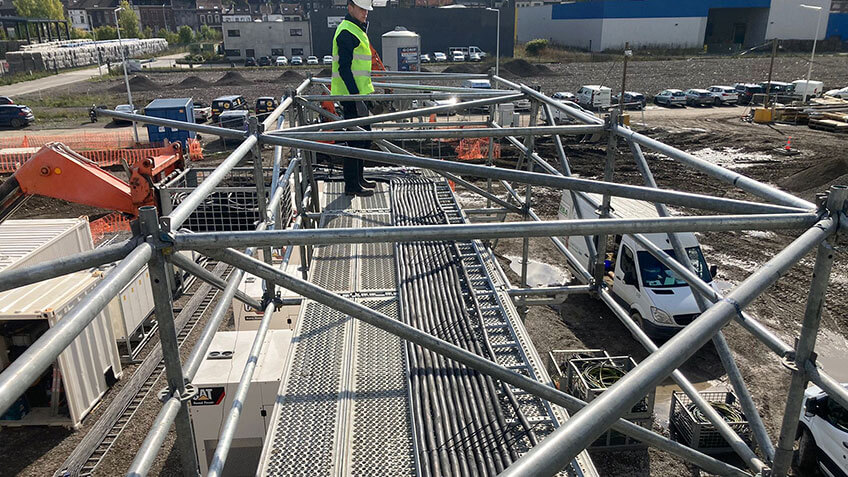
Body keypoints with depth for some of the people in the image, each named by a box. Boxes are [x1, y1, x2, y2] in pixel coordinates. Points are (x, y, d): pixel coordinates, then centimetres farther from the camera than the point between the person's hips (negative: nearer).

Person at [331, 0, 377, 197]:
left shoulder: (357, 29, 18)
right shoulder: (346, 33, -15)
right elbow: (344, 69, -22)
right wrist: (357, 98, -25)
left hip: (358, 93, 10)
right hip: (351, 94, -10)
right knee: (355, 139, -6)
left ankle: (359, 178, 28)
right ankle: (351, 186, 1)